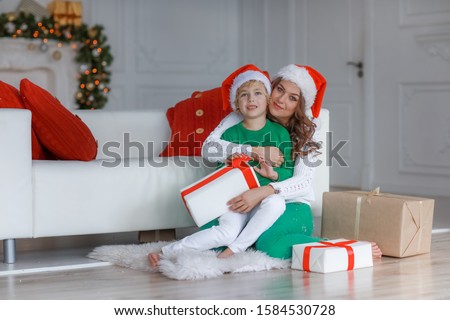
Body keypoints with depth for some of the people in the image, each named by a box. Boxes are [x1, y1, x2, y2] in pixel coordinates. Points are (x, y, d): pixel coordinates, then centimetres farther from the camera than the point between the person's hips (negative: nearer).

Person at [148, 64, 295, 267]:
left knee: (276, 202, -37)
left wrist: (273, 174, -16)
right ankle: (165, 252, -23)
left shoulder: (279, 132, 9)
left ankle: (232, 250, -30)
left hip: (266, 197, 1)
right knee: (226, 232, -31)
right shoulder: (230, 134, 10)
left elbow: (289, 171, 5)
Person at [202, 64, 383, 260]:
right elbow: (209, 148, -9)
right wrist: (256, 151, -19)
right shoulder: (242, 119, 4)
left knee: (270, 243, -37)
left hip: (292, 206, -2)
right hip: (250, 207, 2)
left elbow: (303, 181, -11)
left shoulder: (306, 131, 2)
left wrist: (264, 192, -28)